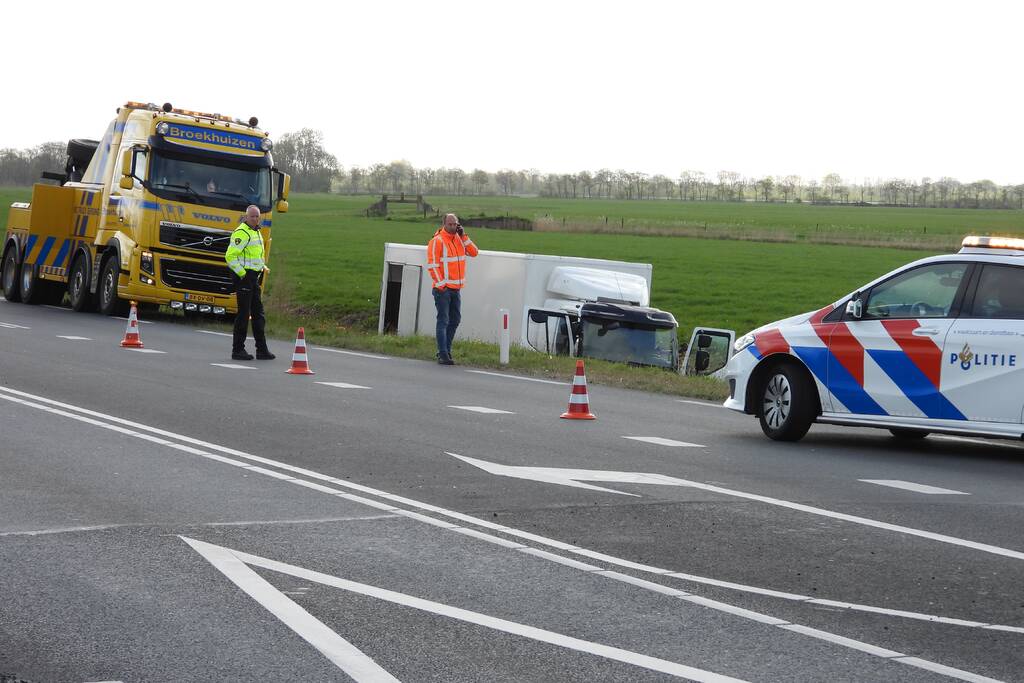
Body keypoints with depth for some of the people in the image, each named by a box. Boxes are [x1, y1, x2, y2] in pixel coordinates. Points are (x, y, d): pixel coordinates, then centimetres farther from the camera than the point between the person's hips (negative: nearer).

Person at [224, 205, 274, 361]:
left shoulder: (256, 232, 18)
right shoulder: (241, 233, -14)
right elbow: (230, 256, -21)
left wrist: (262, 267, 18)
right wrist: (242, 274, -19)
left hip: (254, 277, 10)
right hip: (244, 277, -10)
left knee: (258, 314, 10)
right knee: (243, 313, -6)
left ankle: (262, 349, 14)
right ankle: (237, 350, 0)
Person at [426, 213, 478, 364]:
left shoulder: (460, 239, 11)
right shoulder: (437, 241, -10)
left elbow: (474, 252, 5)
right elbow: (432, 264, -13)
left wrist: (464, 236, -2)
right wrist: (440, 284, -16)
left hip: (456, 288, 7)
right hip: (443, 289, -7)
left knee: (455, 320, 11)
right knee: (443, 321, -7)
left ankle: (445, 350, 20)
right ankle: (443, 355, -8)